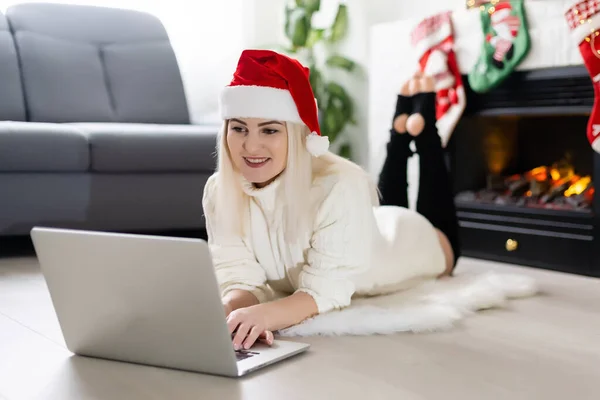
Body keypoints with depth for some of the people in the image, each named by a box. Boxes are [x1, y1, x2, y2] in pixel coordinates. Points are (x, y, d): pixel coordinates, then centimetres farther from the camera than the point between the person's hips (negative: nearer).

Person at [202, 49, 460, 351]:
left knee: (438, 223, 33)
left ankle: (420, 123, 40)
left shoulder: (340, 185, -46)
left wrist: (265, 314, -65)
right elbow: (238, 276, -34)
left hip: (410, 241, -4)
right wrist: (235, 314, -57)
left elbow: (326, 288, -46)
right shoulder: (218, 190, -31)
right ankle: (400, 128, 48)